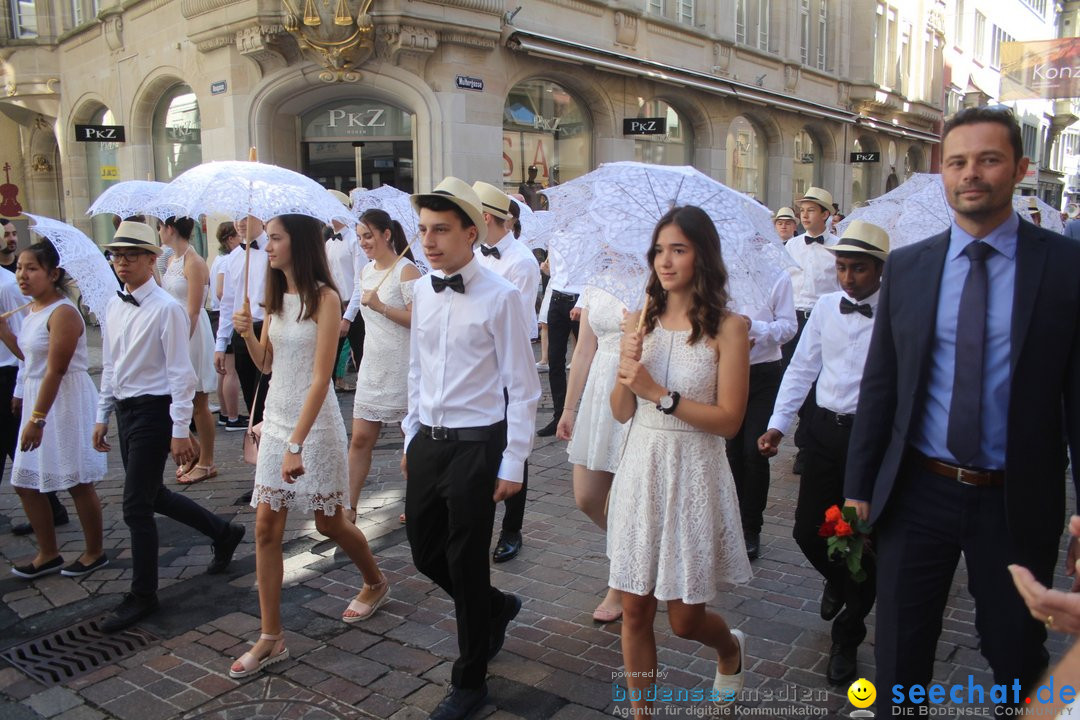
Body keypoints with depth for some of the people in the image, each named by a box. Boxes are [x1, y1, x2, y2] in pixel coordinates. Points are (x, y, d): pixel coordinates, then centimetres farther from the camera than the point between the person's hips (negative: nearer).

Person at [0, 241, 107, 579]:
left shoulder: (62, 313, -18)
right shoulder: (33, 312, 10)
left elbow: (55, 370, -23)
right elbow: (30, 358, 18)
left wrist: (38, 418, -25)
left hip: (65, 403, -9)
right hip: (37, 402, 9)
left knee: (77, 481, 2)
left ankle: (95, 553, 19)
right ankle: (48, 554, 27)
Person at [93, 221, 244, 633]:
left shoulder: (166, 309, -16)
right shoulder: (114, 306, 8)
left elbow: (181, 374, -17)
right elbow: (109, 367, 16)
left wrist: (180, 432, -18)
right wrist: (102, 418, 17)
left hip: (154, 412, -8)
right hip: (125, 409, 8)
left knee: (136, 505, -2)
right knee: (153, 495, 17)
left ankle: (143, 596, 15)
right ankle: (223, 533, 38)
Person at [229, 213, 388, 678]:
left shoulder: (324, 298, -14)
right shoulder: (275, 297, 7)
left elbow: (320, 377, -20)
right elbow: (265, 363, 13)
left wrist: (296, 444, -24)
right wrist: (247, 334, -7)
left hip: (314, 422, -7)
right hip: (276, 417, 7)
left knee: (329, 523, 9)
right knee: (266, 527, 4)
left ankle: (375, 583, 38)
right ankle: (271, 638, 14)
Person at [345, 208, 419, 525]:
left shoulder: (406, 270, -12)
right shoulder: (366, 271, 11)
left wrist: (380, 306, -23)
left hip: (402, 368, -7)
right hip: (372, 366, 7)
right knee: (360, 439, 5)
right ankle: (350, 506, 13)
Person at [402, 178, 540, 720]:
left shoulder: (499, 296, -14)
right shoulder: (422, 291, 5)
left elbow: (522, 388, -11)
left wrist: (513, 464, -12)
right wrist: (412, 437, 16)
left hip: (475, 445, -6)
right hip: (427, 441, 6)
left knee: (465, 562, 5)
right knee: (426, 553, 16)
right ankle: (496, 608, 45)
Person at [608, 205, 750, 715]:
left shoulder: (727, 328, -9)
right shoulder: (645, 320, 4)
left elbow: (729, 419, -13)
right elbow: (622, 413, 4)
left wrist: (659, 392, -19)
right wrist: (626, 368, -14)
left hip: (692, 476, -4)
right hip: (640, 469, 4)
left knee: (685, 618, 10)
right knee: (635, 611, 10)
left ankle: (731, 649, 45)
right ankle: (641, 709, 30)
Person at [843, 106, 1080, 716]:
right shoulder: (906, 267, 1)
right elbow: (880, 384, 3)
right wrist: (859, 486, 4)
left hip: (1017, 504, -1)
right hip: (917, 492, 2)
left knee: (1018, 658, 17)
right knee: (900, 653, 15)